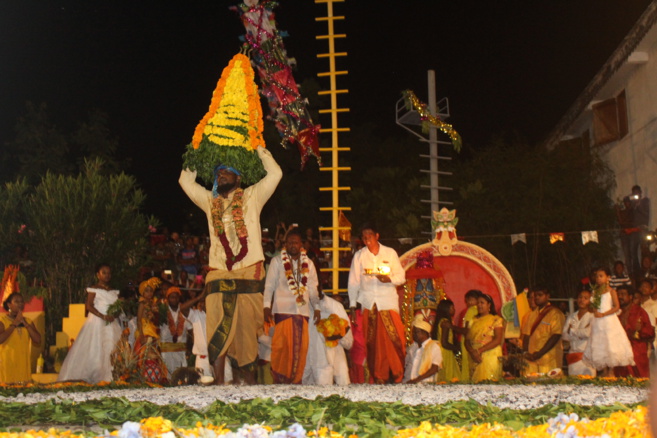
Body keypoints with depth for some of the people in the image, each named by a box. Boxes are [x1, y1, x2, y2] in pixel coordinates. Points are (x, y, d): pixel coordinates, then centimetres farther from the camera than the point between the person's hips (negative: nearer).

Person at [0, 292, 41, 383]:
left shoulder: (28, 321, 14)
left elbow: (38, 340, 2)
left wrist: (25, 324, -4)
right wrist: (14, 324, -11)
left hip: (24, 364, 4)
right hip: (7, 364, -4)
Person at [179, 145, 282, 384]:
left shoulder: (252, 197, 12)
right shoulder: (210, 201, 19)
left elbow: (275, 173, 5)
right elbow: (185, 181, 24)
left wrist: (259, 149, 10)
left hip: (249, 273, -2)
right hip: (219, 274, 2)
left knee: (247, 329, -1)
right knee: (218, 330, -7)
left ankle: (249, 381, 5)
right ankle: (219, 382, -5)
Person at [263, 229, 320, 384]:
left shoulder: (308, 263, 17)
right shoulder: (277, 261, 8)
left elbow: (313, 288, 19)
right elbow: (269, 285, 6)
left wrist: (316, 308, 10)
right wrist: (267, 306, -3)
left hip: (302, 310, 3)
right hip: (283, 310, -3)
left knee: (301, 347, -2)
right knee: (283, 345, -10)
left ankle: (296, 380, 7)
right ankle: (280, 379, -3)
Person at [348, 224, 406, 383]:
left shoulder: (390, 253, 9)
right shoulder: (359, 256, 11)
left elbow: (401, 277, 8)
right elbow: (353, 282, 10)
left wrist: (389, 279, -14)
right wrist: (352, 305, 3)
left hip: (388, 301, -1)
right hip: (368, 303, 1)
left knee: (394, 338, -9)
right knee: (372, 341, -2)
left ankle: (397, 375, 1)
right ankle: (378, 377, 4)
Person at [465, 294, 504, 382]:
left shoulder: (496, 320, 3)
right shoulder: (474, 321, 17)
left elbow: (498, 340, -8)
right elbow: (467, 340, 11)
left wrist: (479, 351, -14)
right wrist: (472, 352, -10)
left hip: (491, 358, -4)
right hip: (475, 358, 4)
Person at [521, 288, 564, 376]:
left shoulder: (556, 313, -2)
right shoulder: (532, 314, 18)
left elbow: (556, 336, -10)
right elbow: (526, 334, 14)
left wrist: (540, 353, -15)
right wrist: (525, 352, -3)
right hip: (531, 360, 5)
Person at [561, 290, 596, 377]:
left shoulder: (592, 317, -1)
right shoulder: (571, 317, 13)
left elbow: (588, 333, -15)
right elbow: (564, 336, 6)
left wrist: (572, 330, 1)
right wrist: (580, 334, -8)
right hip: (573, 355, 4)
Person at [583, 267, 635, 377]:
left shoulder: (611, 291, -2)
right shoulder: (595, 292, 11)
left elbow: (616, 307, -9)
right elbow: (591, 308, 14)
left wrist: (603, 314, -16)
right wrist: (593, 309, -11)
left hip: (609, 320, -5)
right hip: (598, 323, 5)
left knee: (611, 346, -6)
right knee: (599, 347, 4)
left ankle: (611, 371, 5)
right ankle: (604, 371, 13)